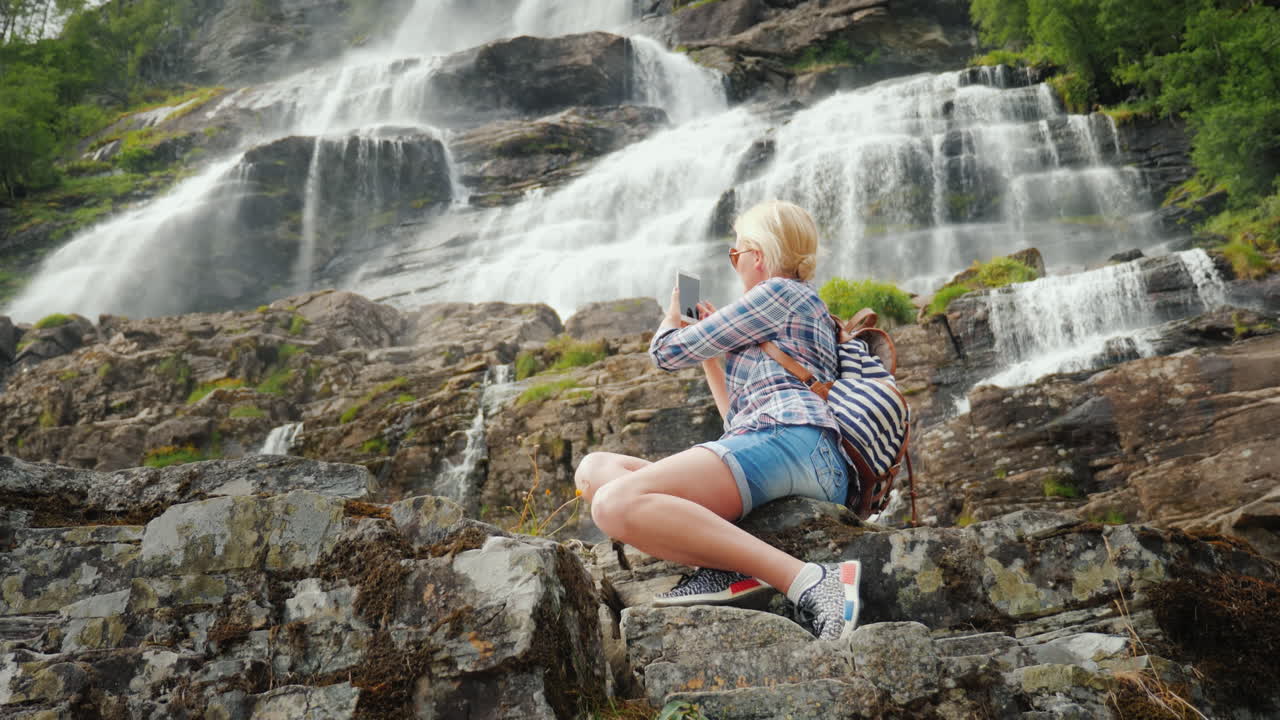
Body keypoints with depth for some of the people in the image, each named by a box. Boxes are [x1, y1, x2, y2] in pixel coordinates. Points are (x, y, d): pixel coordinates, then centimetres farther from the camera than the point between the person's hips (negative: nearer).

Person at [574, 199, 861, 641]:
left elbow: (667, 352, 7)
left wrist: (673, 314, 30)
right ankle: (727, 567, -22)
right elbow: (740, 419, 38)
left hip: (791, 442, -10)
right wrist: (710, 353, 42)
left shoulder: (780, 291, 9)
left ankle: (807, 581, -36)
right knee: (594, 469, 5)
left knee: (616, 504, -29)